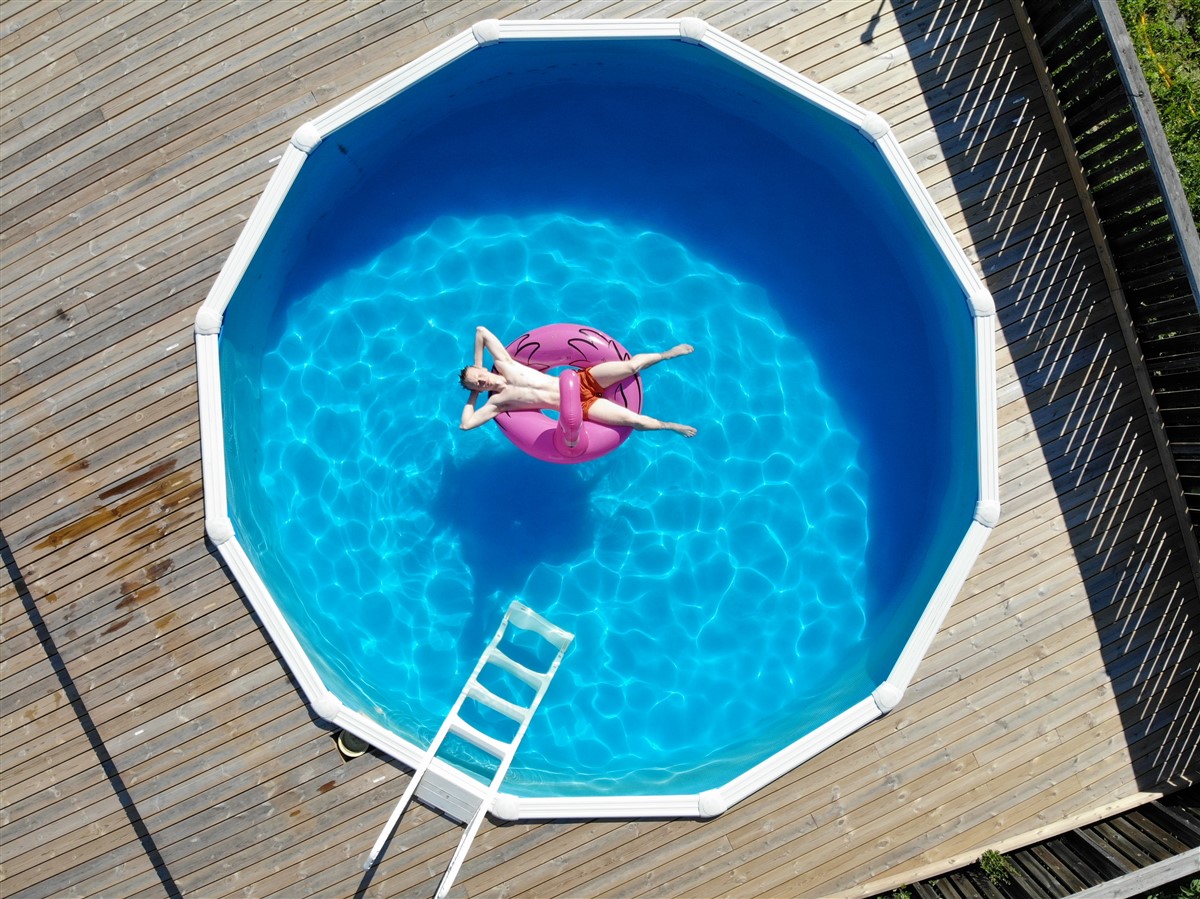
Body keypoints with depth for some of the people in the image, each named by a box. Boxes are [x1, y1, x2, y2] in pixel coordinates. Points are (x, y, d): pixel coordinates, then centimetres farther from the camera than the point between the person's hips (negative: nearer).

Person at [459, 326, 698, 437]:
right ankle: (669, 425, 12)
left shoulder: (504, 365, 1)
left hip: (580, 380, 2)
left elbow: (481, 331, 4)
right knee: (636, 421, -15)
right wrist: (473, 396, -1)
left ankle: (666, 354, 16)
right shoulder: (497, 402, -4)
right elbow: (466, 424, -11)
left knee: (631, 366, -13)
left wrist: (477, 366, 9)